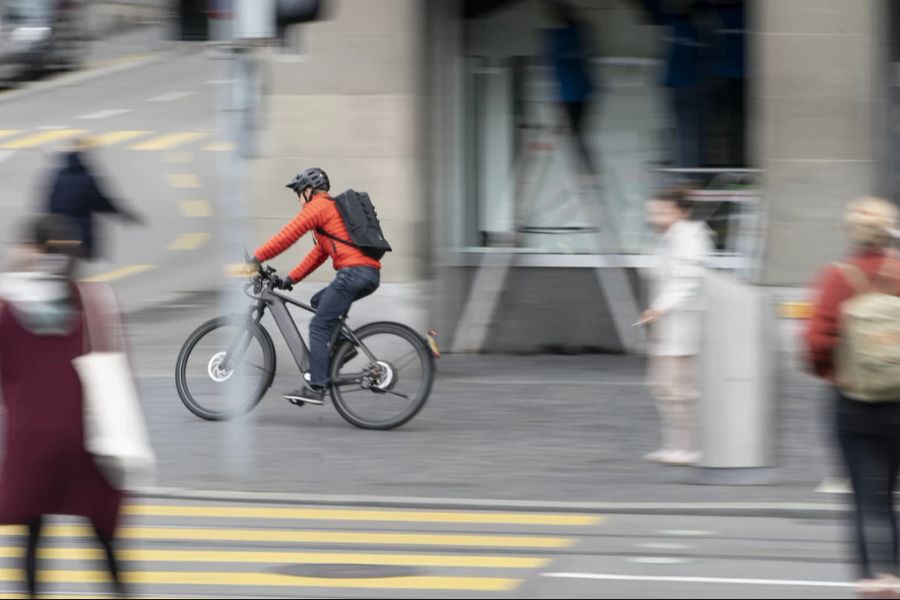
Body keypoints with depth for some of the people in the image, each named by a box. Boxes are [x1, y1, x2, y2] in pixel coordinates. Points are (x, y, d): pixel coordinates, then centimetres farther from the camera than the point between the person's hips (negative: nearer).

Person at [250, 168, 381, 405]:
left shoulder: (318, 206, 1)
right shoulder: (334, 208, 30)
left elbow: (289, 234, -6)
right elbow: (319, 253, 31)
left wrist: (257, 258, 0)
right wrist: (291, 279, 28)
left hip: (354, 270, -9)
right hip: (371, 273, 9)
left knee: (318, 327, -7)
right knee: (319, 303, 25)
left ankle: (315, 387, -12)